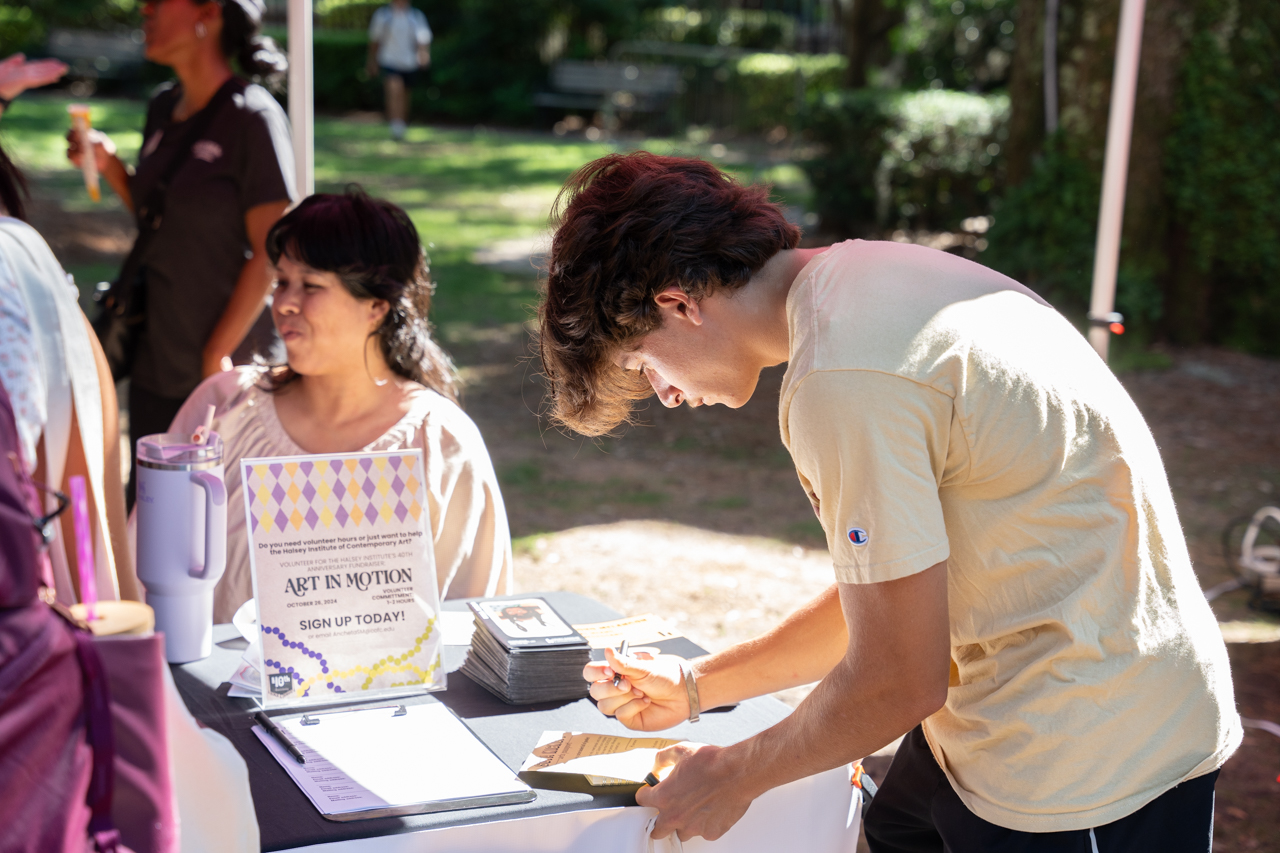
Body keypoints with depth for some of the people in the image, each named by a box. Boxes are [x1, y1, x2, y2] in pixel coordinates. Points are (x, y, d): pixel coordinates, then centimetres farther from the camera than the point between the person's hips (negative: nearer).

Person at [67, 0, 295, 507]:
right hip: (155, 361, 7)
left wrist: (218, 354, -15)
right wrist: (109, 165, 2)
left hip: (224, 369, -7)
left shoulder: (252, 117, -15)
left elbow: (270, 253, -16)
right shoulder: (163, 108, 8)